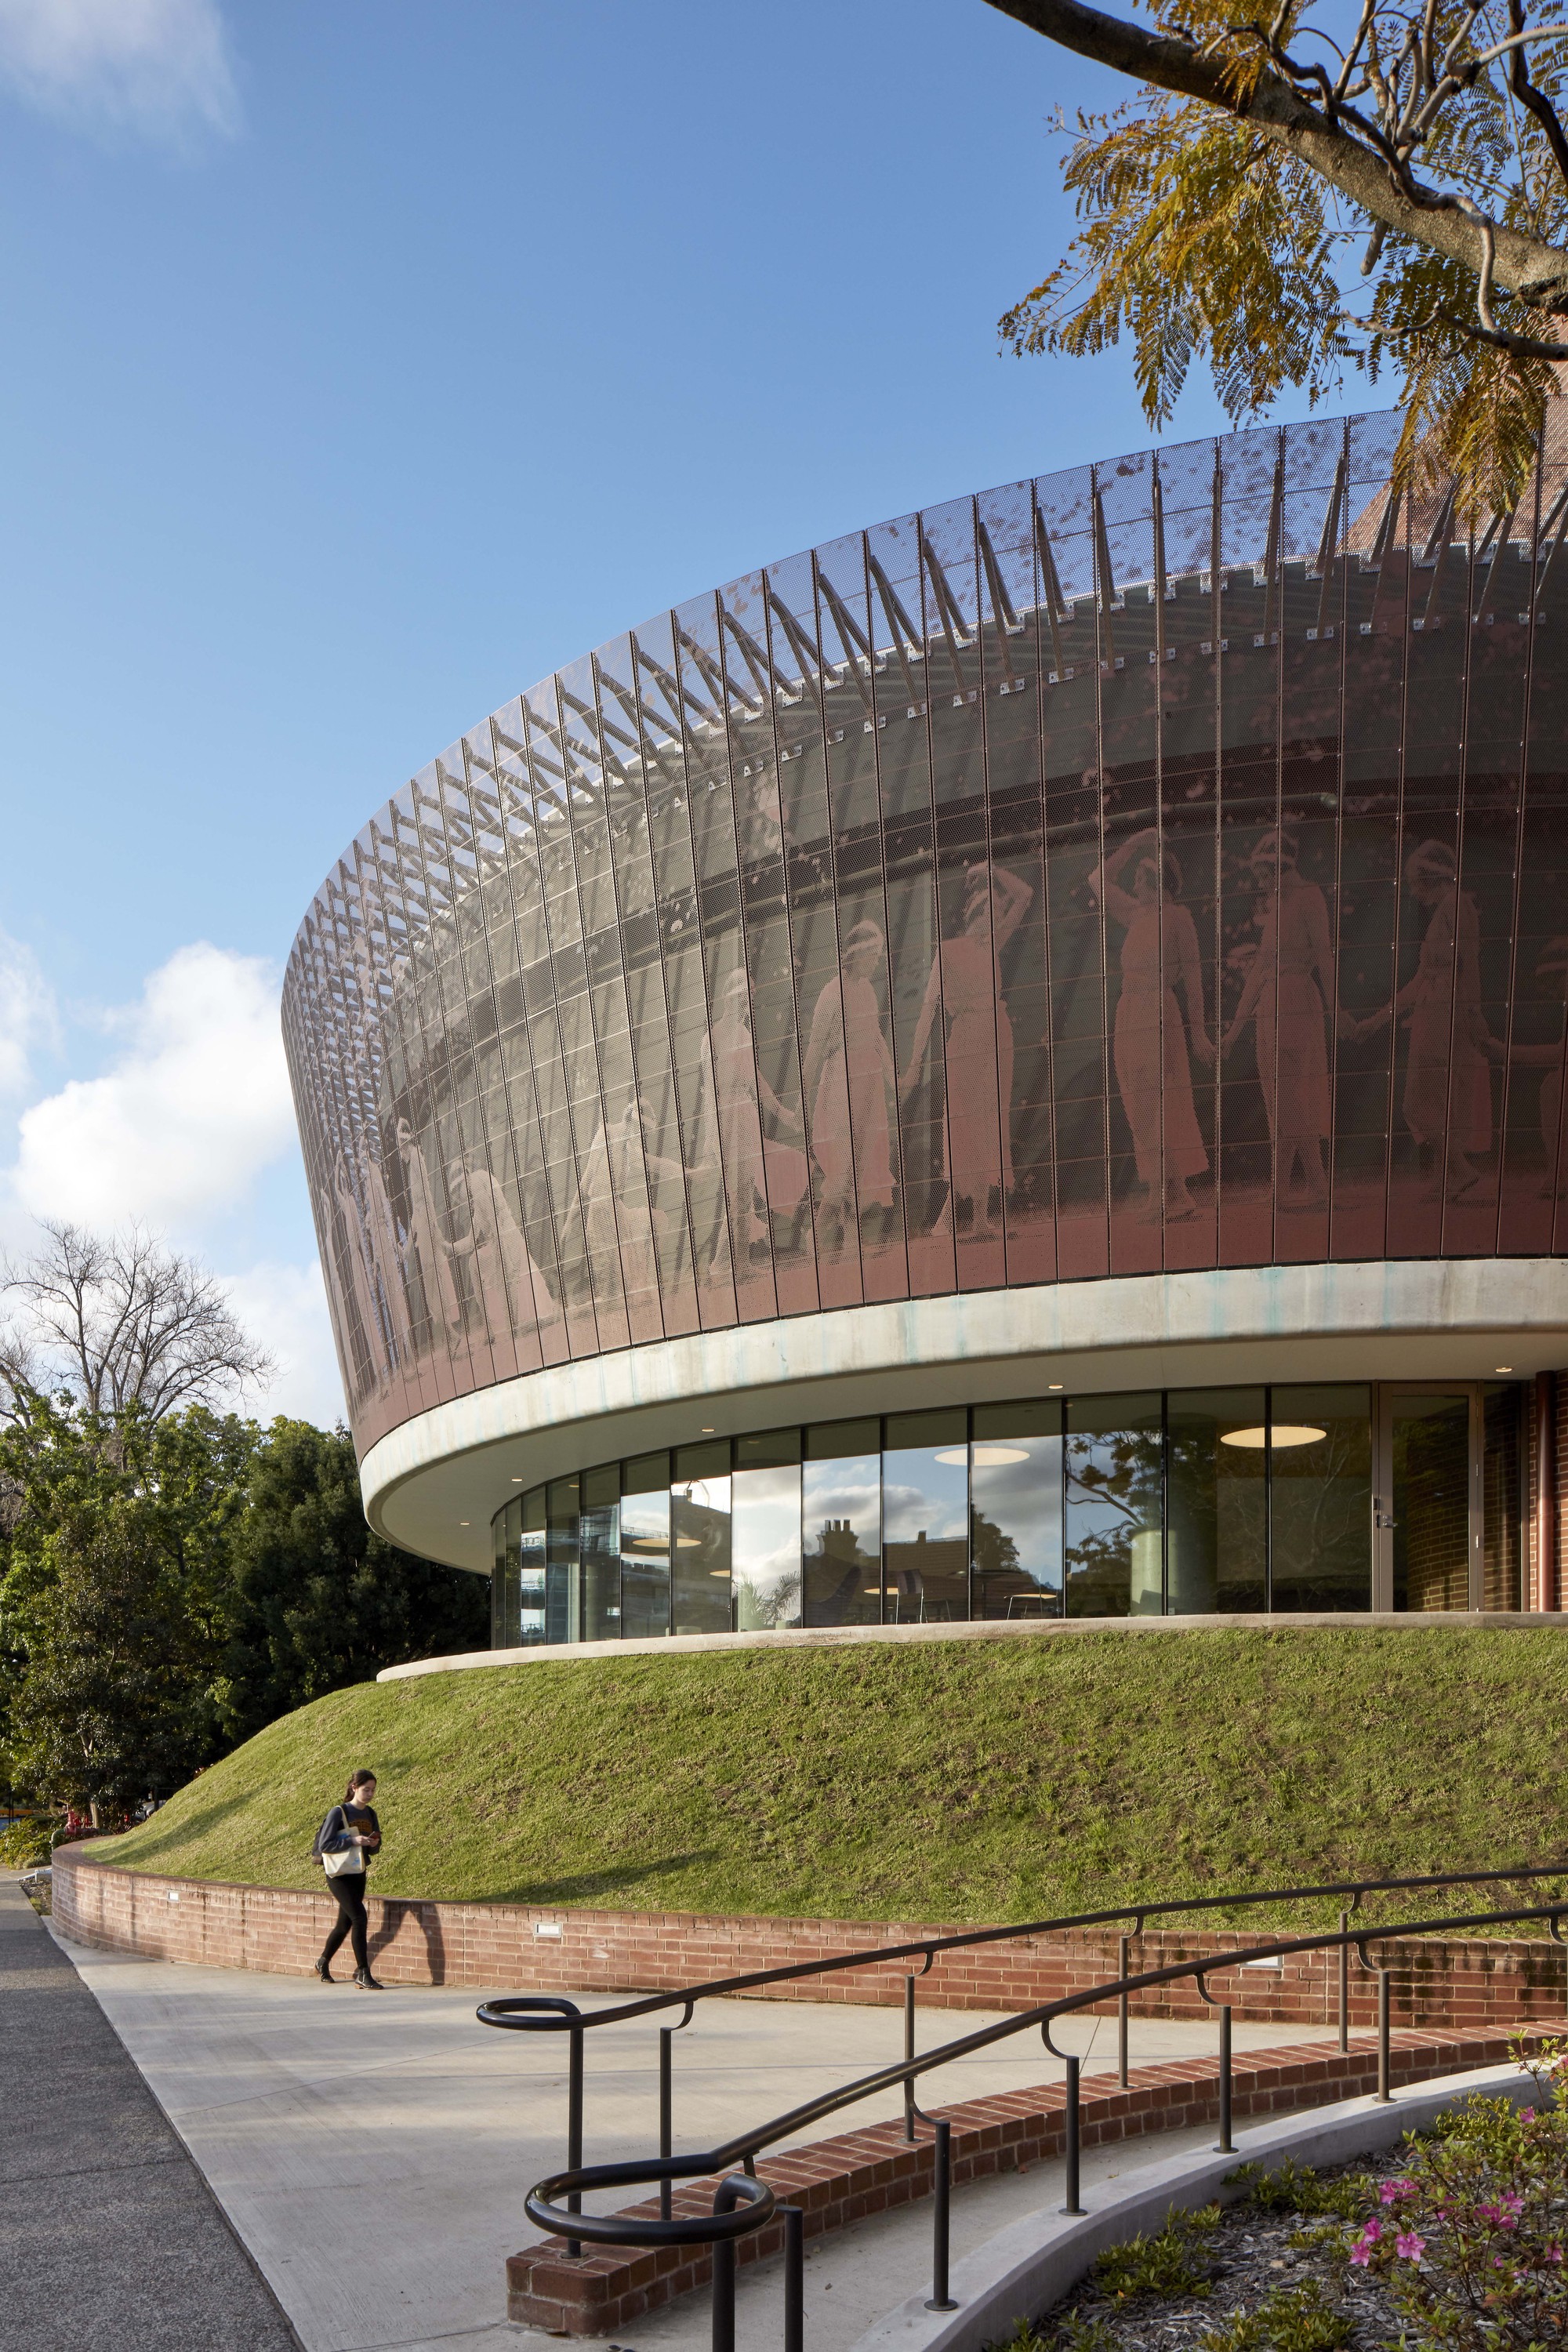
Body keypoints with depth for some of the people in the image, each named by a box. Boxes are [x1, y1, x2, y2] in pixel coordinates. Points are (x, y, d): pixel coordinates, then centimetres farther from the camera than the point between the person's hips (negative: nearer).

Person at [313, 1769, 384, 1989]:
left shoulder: (370, 1814, 7)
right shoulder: (339, 1813, -12)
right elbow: (324, 1845, -16)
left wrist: (374, 1844, -8)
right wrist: (353, 1841, -23)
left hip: (359, 1874, 7)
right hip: (339, 1875, -7)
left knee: (345, 1924, 15)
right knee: (359, 1917, -18)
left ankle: (323, 1963, 38)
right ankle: (362, 1974, -13)